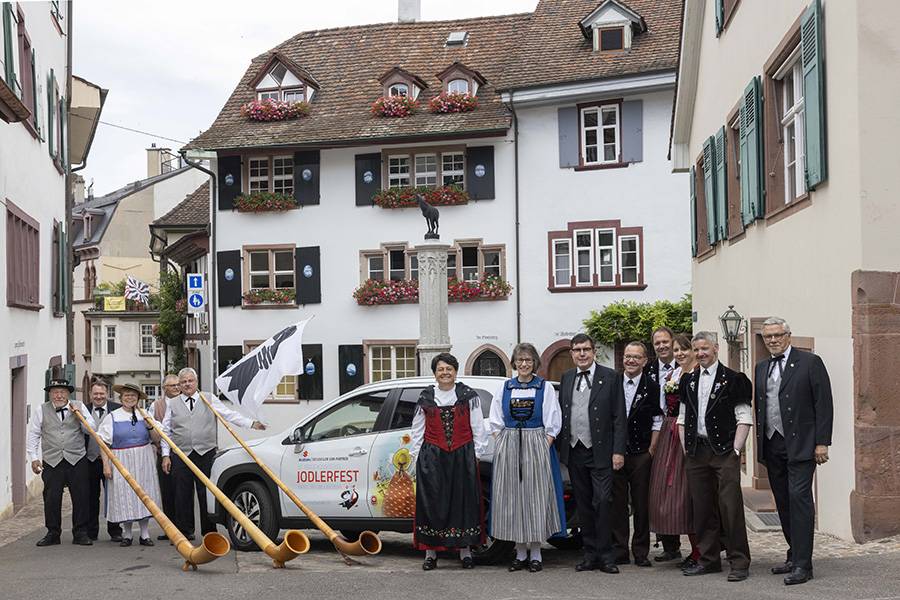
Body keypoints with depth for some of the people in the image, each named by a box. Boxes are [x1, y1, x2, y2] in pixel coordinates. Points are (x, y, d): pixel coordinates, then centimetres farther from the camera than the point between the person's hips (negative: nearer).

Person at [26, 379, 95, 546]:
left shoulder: (79, 407, 9)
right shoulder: (41, 411, 9)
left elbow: (91, 430, 6)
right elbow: (33, 435, 11)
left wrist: (79, 414, -7)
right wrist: (33, 457, 3)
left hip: (77, 460, 0)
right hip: (51, 462, 0)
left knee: (81, 498, 0)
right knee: (51, 499, 1)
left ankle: (80, 533, 9)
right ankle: (52, 534, 14)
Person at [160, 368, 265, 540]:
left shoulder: (209, 399, 9)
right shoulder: (172, 404, 11)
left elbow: (230, 415, 4)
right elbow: (166, 431, 11)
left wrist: (251, 423, -6)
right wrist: (165, 455, 4)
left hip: (206, 454, -1)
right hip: (181, 455, 1)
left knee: (207, 493, 0)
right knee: (182, 495, 2)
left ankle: (209, 532, 7)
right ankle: (184, 531, 13)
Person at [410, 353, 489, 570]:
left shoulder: (468, 396, 5)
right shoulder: (426, 398, 8)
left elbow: (478, 428, 5)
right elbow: (417, 430, 11)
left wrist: (477, 453, 0)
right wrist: (416, 456, 6)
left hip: (462, 457, -1)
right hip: (432, 458, 1)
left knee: (463, 500, 3)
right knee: (432, 502, 1)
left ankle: (465, 549, 13)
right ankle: (430, 551, 7)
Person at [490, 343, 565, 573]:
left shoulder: (545, 388, 4)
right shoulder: (504, 388, 11)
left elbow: (552, 424, 1)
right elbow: (496, 423, 11)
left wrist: (544, 449, -10)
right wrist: (503, 447, -1)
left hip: (537, 447, -2)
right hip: (508, 448, 3)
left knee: (535, 496, -3)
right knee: (512, 497, 2)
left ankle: (535, 553, 5)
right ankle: (520, 553, 10)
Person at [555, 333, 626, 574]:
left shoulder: (609, 377, -1)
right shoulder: (566, 378, 13)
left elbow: (619, 417, -4)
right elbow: (560, 414, 14)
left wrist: (618, 451, -10)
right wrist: (560, 447, 7)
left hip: (600, 452, -4)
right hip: (574, 452, 4)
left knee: (602, 502, -8)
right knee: (583, 506, 9)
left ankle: (605, 556, 1)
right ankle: (591, 554, 16)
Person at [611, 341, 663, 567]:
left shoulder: (651, 387, 1)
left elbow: (657, 421, 3)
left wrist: (652, 449, -3)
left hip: (641, 454, -1)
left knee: (642, 504, 3)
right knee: (617, 504, 3)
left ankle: (641, 552, 12)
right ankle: (619, 551, 10)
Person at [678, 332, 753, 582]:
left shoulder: (733, 379, -2)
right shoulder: (688, 381, 14)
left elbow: (744, 417, -5)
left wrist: (735, 449, -11)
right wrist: (686, 448, 9)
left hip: (724, 450, -5)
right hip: (696, 452, 5)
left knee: (731, 507, -8)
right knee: (702, 507, 8)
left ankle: (739, 563, -1)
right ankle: (709, 559, 18)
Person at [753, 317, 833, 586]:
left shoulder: (810, 362, -3)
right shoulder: (762, 367, 15)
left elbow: (824, 404, -6)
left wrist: (822, 442, -12)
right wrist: (761, 442, 9)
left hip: (800, 444, -6)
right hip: (771, 445, 6)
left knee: (799, 499, -11)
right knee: (783, 503, 10)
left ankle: (803, 565, -9)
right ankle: (795, 556, 20)